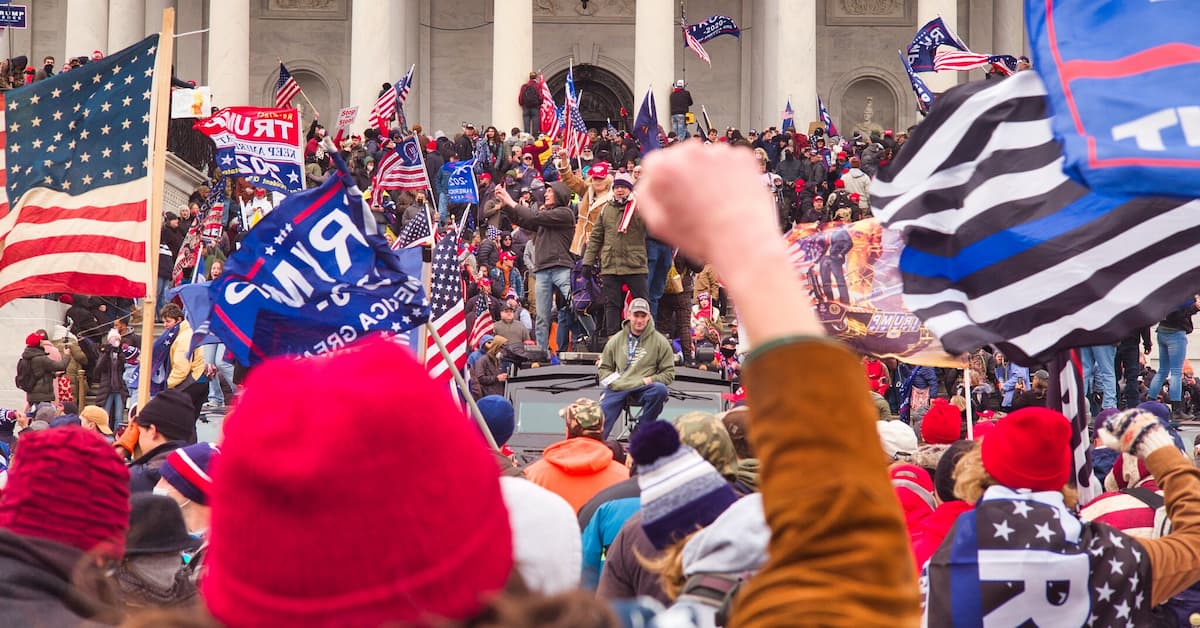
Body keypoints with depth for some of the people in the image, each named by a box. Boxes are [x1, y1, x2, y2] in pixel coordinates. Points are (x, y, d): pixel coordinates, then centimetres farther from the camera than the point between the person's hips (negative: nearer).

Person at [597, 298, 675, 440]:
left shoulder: (659, 341, 7)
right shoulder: (616, 340, 14)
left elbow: (669, 372, 8)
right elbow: (604, 368, 22)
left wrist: (650, 380, -10)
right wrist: (610, 381, -1)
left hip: (643, 389, -1)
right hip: (617, 388, 1)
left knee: (660, 390, -34)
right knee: (601, 419, -23)